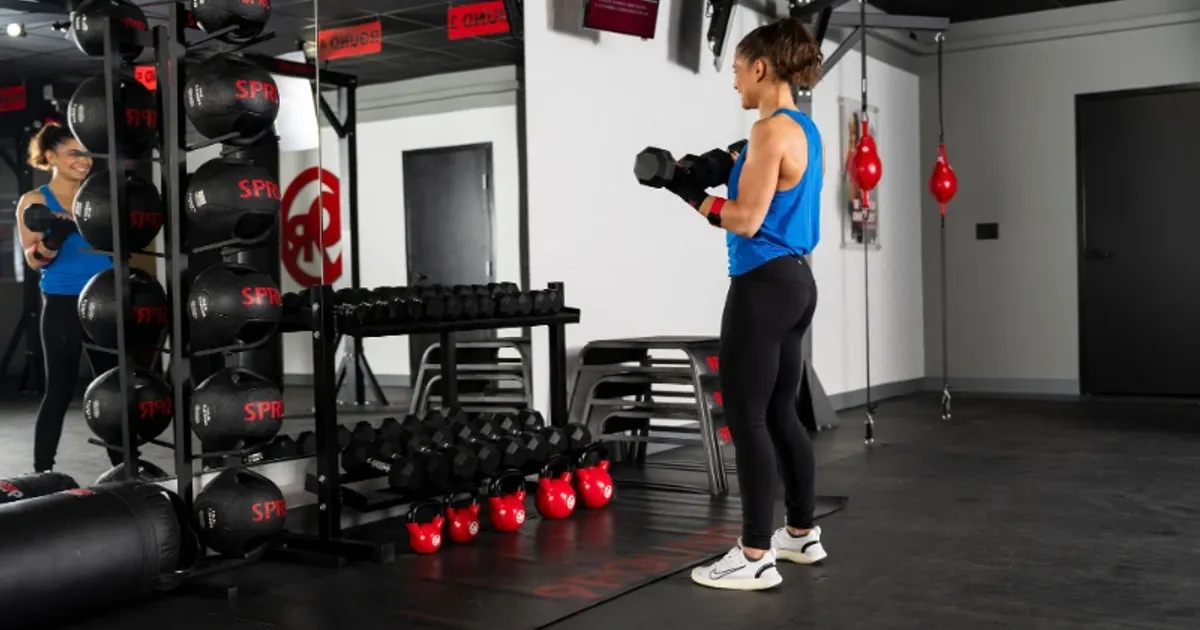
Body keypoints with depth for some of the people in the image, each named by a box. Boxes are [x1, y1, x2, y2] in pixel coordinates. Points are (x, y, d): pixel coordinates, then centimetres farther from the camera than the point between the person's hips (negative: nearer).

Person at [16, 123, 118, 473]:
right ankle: (42, 472, 9)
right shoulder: (35, 201, -1)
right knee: (60, 389, -1)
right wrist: (46, 248, -26)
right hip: (63, 305, -4)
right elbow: (33, 259, -7)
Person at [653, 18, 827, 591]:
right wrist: (736, 171, 19)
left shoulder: (772, 130, -16)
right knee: (780, 414, 17)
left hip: (763, 286, -10)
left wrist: (690, 191, -9)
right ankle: (802, 534, 26)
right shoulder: (806, 130, 14)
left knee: (746, 420, -4)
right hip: (795, 281, 10)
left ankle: (756, 558, 1)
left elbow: (747, 221, -19)